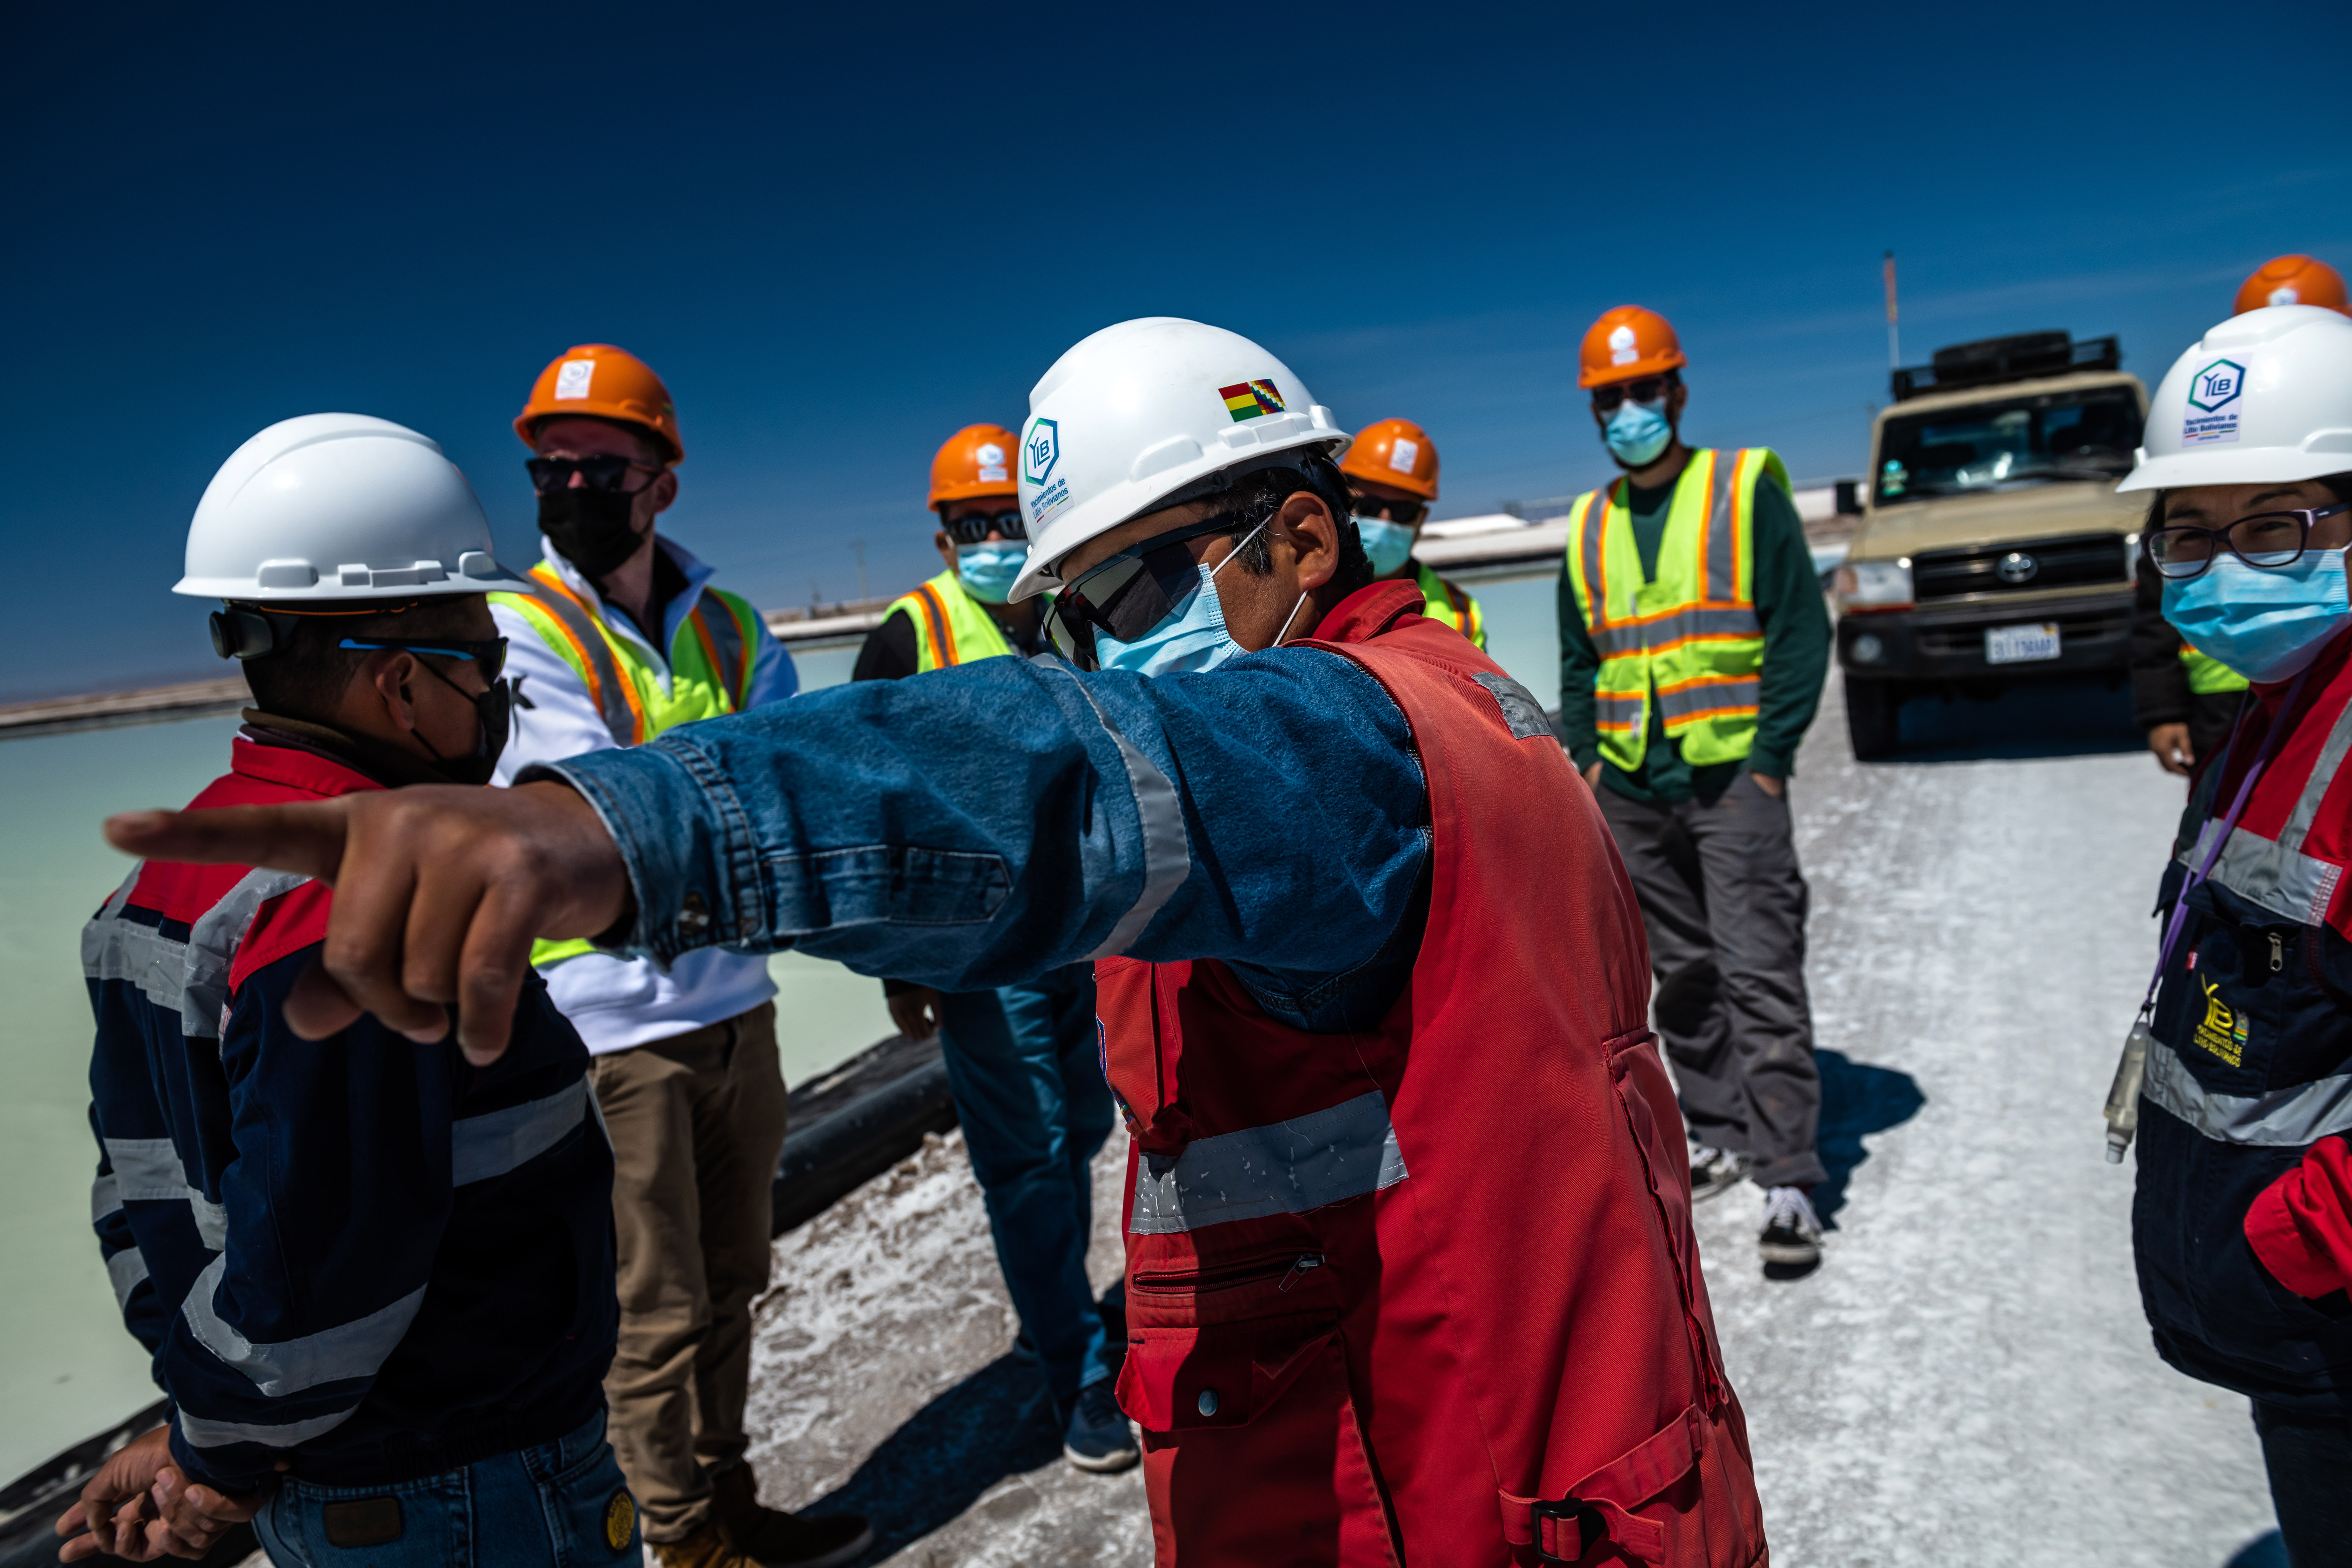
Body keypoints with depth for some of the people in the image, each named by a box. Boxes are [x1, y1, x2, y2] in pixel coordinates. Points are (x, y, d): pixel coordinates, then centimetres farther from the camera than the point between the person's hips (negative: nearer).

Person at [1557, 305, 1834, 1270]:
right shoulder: (1590, 527, 13)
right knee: (1681, 978, 11)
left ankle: (1789, 1182, -1)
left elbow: (1801, 630, -3)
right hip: (1632, 788, 5)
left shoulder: (1746, 490, 1)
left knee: (1758, 976, -6)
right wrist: (1585, 759, 7)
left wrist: (1771, 758, -10)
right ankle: (1721, 1139, 26)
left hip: (1732, 776, -4)